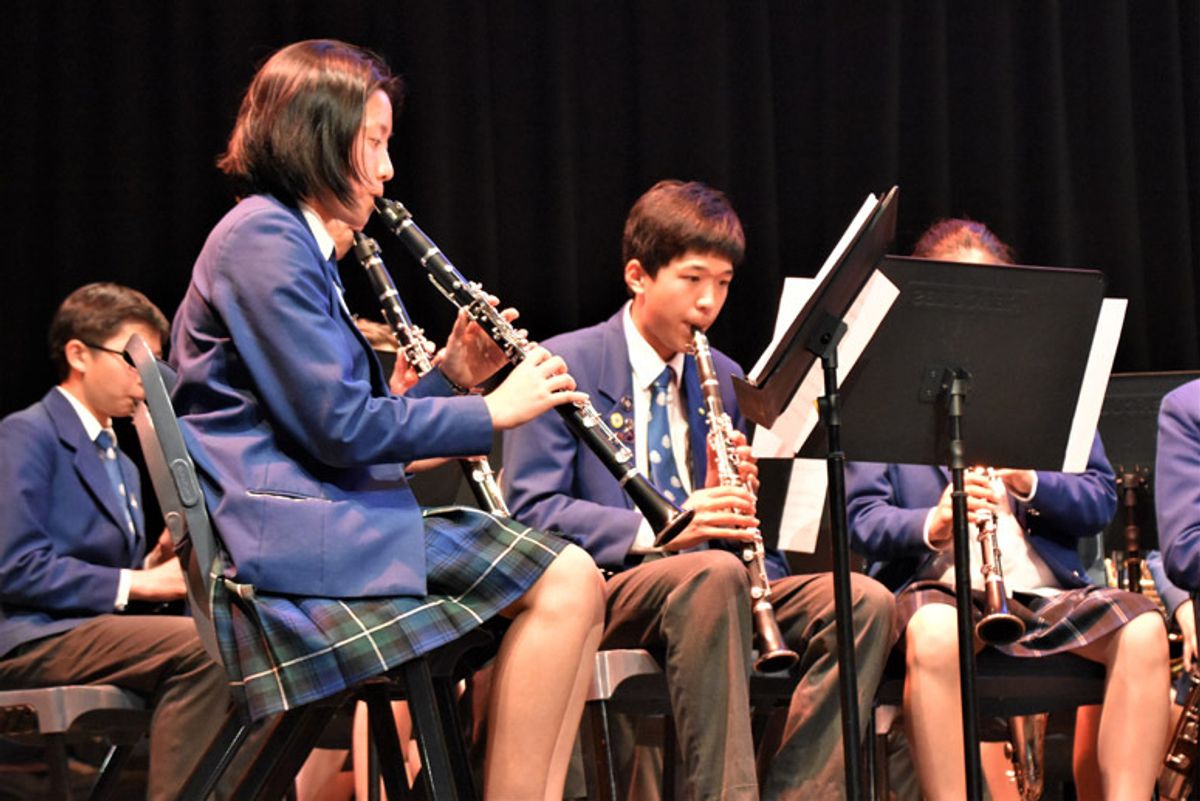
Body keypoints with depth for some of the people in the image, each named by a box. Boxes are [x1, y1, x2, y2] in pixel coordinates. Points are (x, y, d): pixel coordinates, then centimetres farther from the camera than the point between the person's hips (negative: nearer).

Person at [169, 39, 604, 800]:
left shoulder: (299, 246, 22)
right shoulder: (262, 239, -9)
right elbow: (339, 425, -16)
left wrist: (449, 376, 10)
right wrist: (490, 410, -8)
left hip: (332, 527, 10)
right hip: (297, 541, -10)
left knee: (572, 583, 3)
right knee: (562, 582, -18)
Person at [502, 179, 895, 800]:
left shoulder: (724, 380, 19)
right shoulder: (565, 367, 0)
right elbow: (532, 508, -11)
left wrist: (734, 503, -4)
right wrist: (656, 529, -24)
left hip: (711, 585, 6)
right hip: (599, 587, -6)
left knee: (864, 602, -20)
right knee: (712, 574, -38)